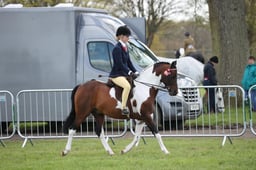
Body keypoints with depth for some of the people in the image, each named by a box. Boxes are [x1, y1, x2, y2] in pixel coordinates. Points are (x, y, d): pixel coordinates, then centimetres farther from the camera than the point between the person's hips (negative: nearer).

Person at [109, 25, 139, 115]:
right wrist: (129, 72, -27)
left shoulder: (125, 47, 14)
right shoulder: (117, 48, -14)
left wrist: (135, 71, 5)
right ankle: (123, 107, -29)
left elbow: (128, 61, 17)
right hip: (116, 75, -9)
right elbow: (120, 64, -21)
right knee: (127, 86, -32)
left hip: (124, 74, 9)